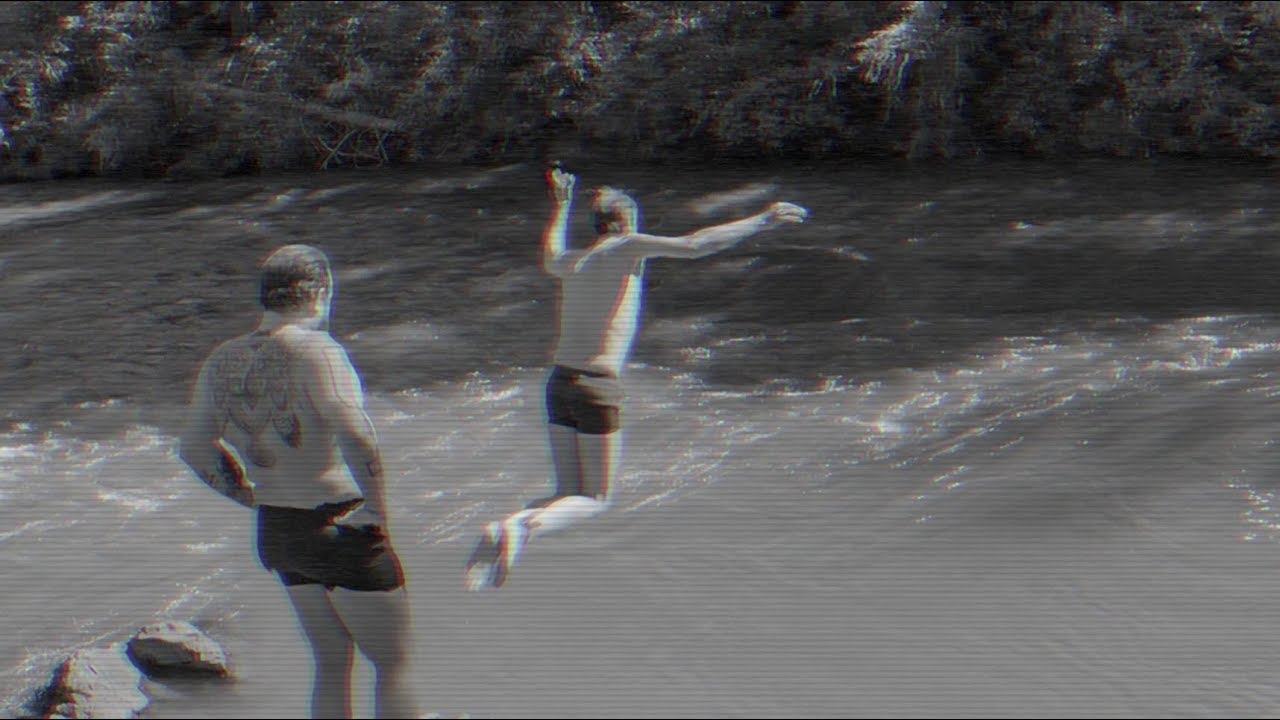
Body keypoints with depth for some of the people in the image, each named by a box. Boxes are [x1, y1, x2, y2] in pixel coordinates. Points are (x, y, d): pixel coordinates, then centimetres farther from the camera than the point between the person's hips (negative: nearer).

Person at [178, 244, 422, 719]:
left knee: (332, 664, 20)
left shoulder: (222, 361, 4)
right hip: (341, 531, -7)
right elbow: (355, 431, -33)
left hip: (274, 533, 7)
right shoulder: (314, 348, -18)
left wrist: (256, 499, 14)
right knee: (394, 663, 7)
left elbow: (193, 447, 10)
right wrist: (377, 504, -21)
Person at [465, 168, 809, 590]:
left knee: (571, 495, 15)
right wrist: (762, 222, -9)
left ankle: (502, 532, -8)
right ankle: (520, 529, -21)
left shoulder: (571, 263, 16)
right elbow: (695, 245, -12)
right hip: (598, 390, -6)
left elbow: (550, 258, 42)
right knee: (596, 502, 4)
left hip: (559, 384, 6)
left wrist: (561, 206, 57)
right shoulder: (627, 248, -2)